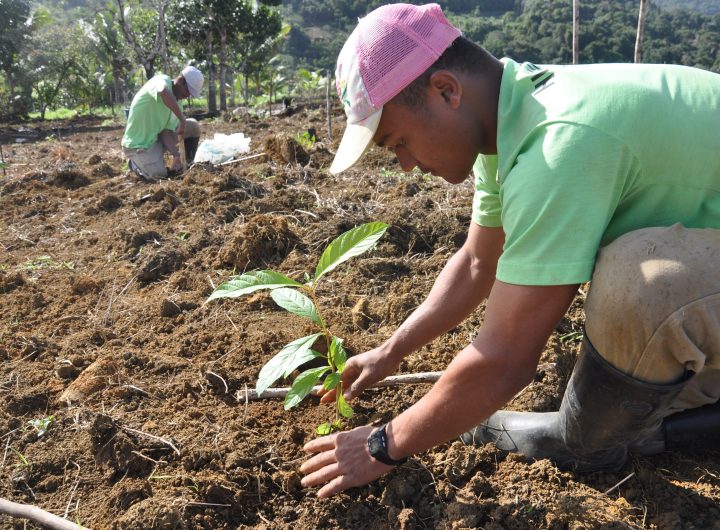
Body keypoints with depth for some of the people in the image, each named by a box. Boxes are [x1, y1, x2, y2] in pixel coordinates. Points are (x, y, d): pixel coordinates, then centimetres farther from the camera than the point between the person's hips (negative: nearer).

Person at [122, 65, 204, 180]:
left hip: (156, 138, 7)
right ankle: (135, 163, 9)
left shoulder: (176, 102, 1)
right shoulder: (162, 81, -20)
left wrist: (176, 154, -23)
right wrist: (182, 119, -41)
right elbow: (163, 93, -47)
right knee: (159, 174, -22)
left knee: (193, 126, 0)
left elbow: (167, 130, -6)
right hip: (137, 144, -7)